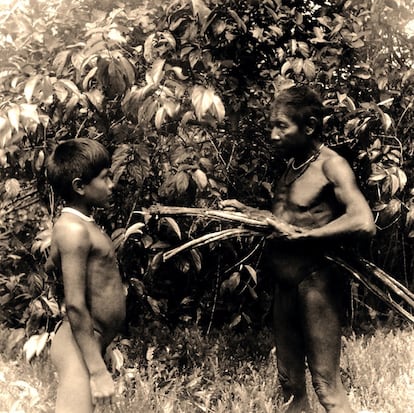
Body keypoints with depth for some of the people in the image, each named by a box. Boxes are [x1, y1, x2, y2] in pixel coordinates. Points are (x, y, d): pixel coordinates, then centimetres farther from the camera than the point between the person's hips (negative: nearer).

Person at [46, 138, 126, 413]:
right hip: (81, 345, -10)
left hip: (92, 342, 10)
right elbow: (75, 305, -22)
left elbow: (51, 265, 27)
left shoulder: (80, 224, 12)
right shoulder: (75, 229, -18)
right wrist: (97, 369, -23)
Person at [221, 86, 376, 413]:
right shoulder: (293, 165, 12)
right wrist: (245, 212, 8)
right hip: (285, 284, 9)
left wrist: (301, 235, -22)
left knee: (326, 384, -3)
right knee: (290, 382, 16)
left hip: (316, 283, -9)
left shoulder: (331, 165, -13)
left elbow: (364, 223, -28)